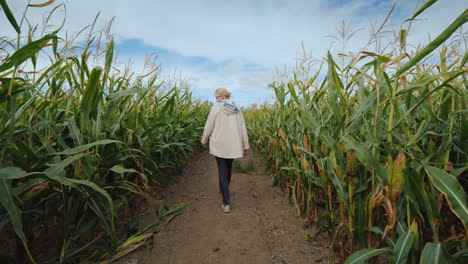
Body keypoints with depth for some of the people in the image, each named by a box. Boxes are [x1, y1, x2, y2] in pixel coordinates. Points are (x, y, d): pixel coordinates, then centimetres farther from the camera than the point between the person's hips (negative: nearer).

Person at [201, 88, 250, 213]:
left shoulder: (216, 108, -7)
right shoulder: (237, 109, 6)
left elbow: (208, 127, -4)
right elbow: (243, 128, 3)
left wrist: (204, 141, 12)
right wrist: (246, 146, 7)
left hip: (219, 145, -4)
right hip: (233, 145, 5)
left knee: (222, 171, 1)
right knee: (228, 168, 23)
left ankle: (226, 203, -1)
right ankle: (224, 190, 46)